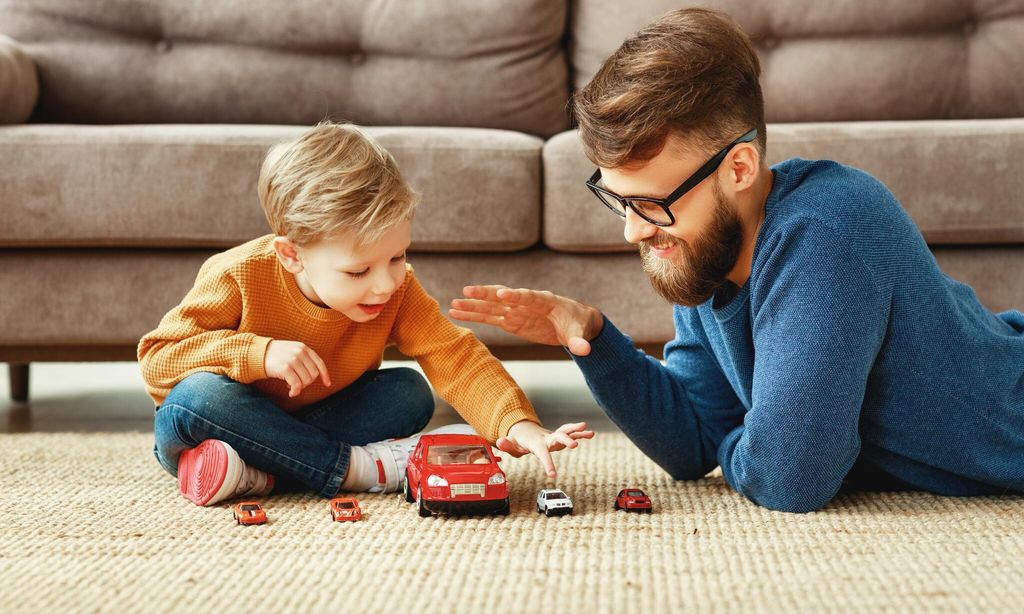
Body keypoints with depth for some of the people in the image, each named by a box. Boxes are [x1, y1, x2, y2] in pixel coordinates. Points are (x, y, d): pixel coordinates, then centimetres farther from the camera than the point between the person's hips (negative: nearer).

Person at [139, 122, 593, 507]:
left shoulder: (397, 291, -14)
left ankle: (256, 477, -26)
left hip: (313, 419, 4)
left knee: (411, 393, -15)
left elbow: (455, 357, -21)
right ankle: (359, 466, -29)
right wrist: (260, 353, -37)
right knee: (195, 398, -36)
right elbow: (158, 357, -23)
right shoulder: (241, 277, -24)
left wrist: (516, 422, -37)